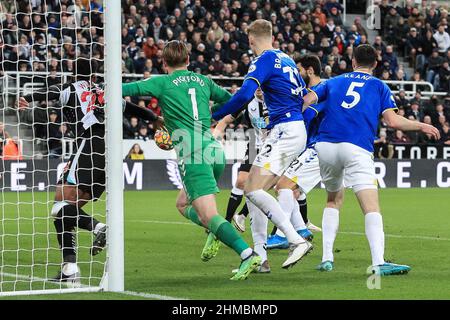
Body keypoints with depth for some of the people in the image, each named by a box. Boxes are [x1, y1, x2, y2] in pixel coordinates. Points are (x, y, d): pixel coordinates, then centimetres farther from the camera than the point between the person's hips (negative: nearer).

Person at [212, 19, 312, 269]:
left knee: (254, 190, -17)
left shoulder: (265, 59, -9)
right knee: (253, 190, 10)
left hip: (285, 131, -9)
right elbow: (304, 96, 25)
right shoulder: (286, 59, 19)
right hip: (298, 130, 9)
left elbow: (244, 95, -21)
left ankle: (297, 241, -23)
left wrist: (214, 117, -12)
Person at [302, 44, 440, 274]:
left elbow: (306, 100, 9)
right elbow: (393, 121, 4)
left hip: (325, 145, 4)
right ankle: (378, 263, -28)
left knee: (334, 199, 25)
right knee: (372, 208, -10)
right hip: (356, 148, -4)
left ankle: (327, 258, 17)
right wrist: (421, 126, 17)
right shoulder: (379, 86, 16)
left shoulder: (333, 82, 23)